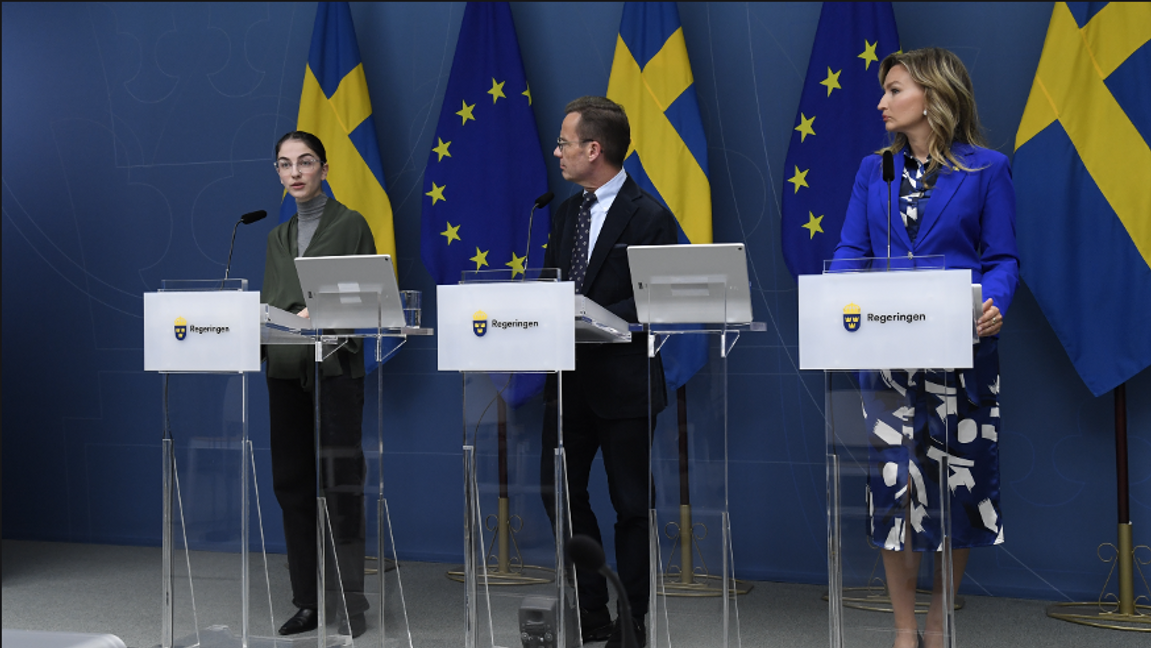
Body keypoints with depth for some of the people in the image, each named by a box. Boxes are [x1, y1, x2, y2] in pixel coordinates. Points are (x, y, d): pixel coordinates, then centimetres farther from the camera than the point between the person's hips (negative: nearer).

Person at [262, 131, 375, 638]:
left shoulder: (350, 224, 1)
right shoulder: (278, 237, 19)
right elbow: (268, 304, 17)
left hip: (335, 367, -6)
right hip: (286, 370, 6)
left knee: (339, 482, -7)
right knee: (292, 483, 6)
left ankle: (351, 605, -2)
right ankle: (308, 600, 14)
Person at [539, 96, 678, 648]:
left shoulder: (649, 217, -10)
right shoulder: (565, 213, 12)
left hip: (623, 380, -7)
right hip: (568, 378, 7)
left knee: (631, 503, 5)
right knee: (559, 492, 8)